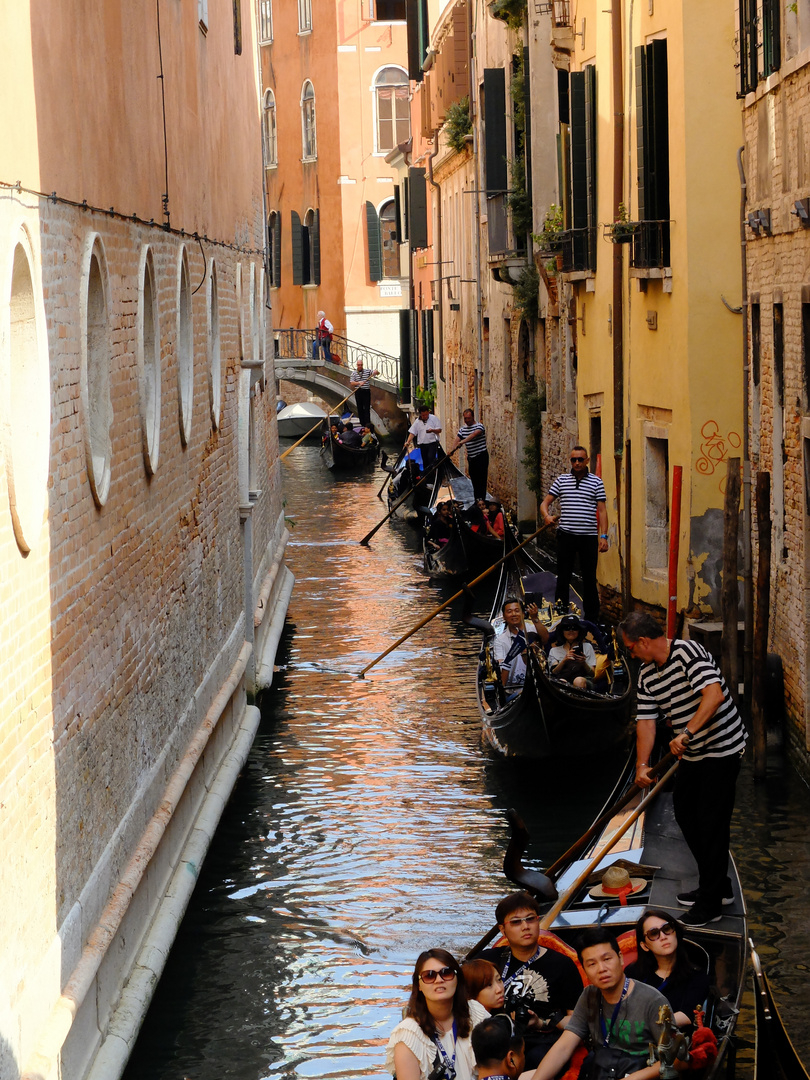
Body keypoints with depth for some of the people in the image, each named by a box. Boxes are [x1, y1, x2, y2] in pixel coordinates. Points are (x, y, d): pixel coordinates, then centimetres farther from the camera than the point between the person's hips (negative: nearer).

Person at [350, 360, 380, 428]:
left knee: (367, 407, -7)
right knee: (360, 407, 4)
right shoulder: (354, 373, 6)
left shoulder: (367, 371, 6)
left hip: (366, 391, -1)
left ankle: (367, 422, -9)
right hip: (358, 392, 1)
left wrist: (376, 372, -19)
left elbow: (377, 373, 6)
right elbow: (351, 383, -1)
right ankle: (362, 423, 10)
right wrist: (359, 383, -18)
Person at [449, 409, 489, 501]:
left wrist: (463, 441, -41)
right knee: (474, 482, 10)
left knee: (481, 481, -9)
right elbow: (457, 439, 2)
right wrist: (452, 449, -16)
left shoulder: (479, 426, -10)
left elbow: (474, 435, -29)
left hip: (481, 456, -7)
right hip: (471, 458, 7)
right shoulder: (463, 429, 11)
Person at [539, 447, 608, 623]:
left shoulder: (596, 482, 4)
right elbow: (545, 503, 10)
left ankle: (592, 618, 11)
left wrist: (603, 536, -6)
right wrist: (546, 516, -13)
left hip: (589, 536, -1)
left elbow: (602, 510, 2)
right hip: (566, 535, 1)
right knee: (563, 578, 4)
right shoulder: (561, 480, 8)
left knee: (589, 579, 4)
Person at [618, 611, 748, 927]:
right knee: (684, 812, 17)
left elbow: (714, 694, -34)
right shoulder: (647, 675, 5)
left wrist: (687, 733, -38)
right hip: (692, 754, 10)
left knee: (711, 822, -6)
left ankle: (710, 904, 3)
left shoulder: (687, 652, -21)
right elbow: (646, 721, 3)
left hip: (721, 748, -10)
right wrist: (642, 764, -7)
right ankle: (717, 886, 31)